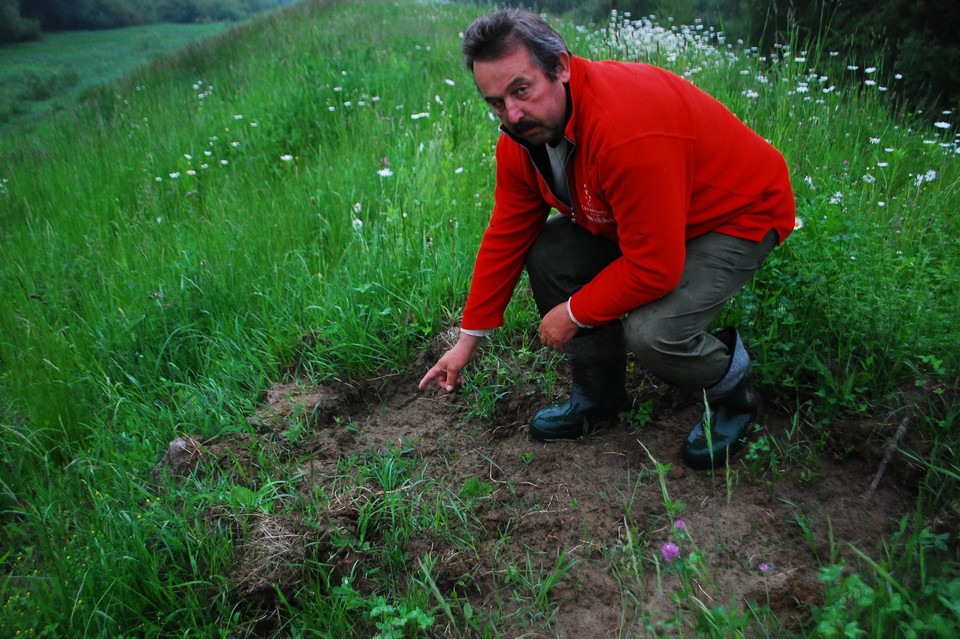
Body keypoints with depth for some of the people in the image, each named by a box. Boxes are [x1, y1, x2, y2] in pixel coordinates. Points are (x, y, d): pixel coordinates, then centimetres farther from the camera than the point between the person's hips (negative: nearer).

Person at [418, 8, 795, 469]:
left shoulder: (627, 129, -39)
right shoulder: (521, 137, -11)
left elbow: (654, 267, -34)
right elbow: (506, 238, -1)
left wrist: (574, 314, -19)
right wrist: (468, 339, 2)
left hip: (741, 214, -8)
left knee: (653, 333, -30)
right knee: (548, 253, -10)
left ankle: (731, 392, 8)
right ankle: (600, 395, 10)